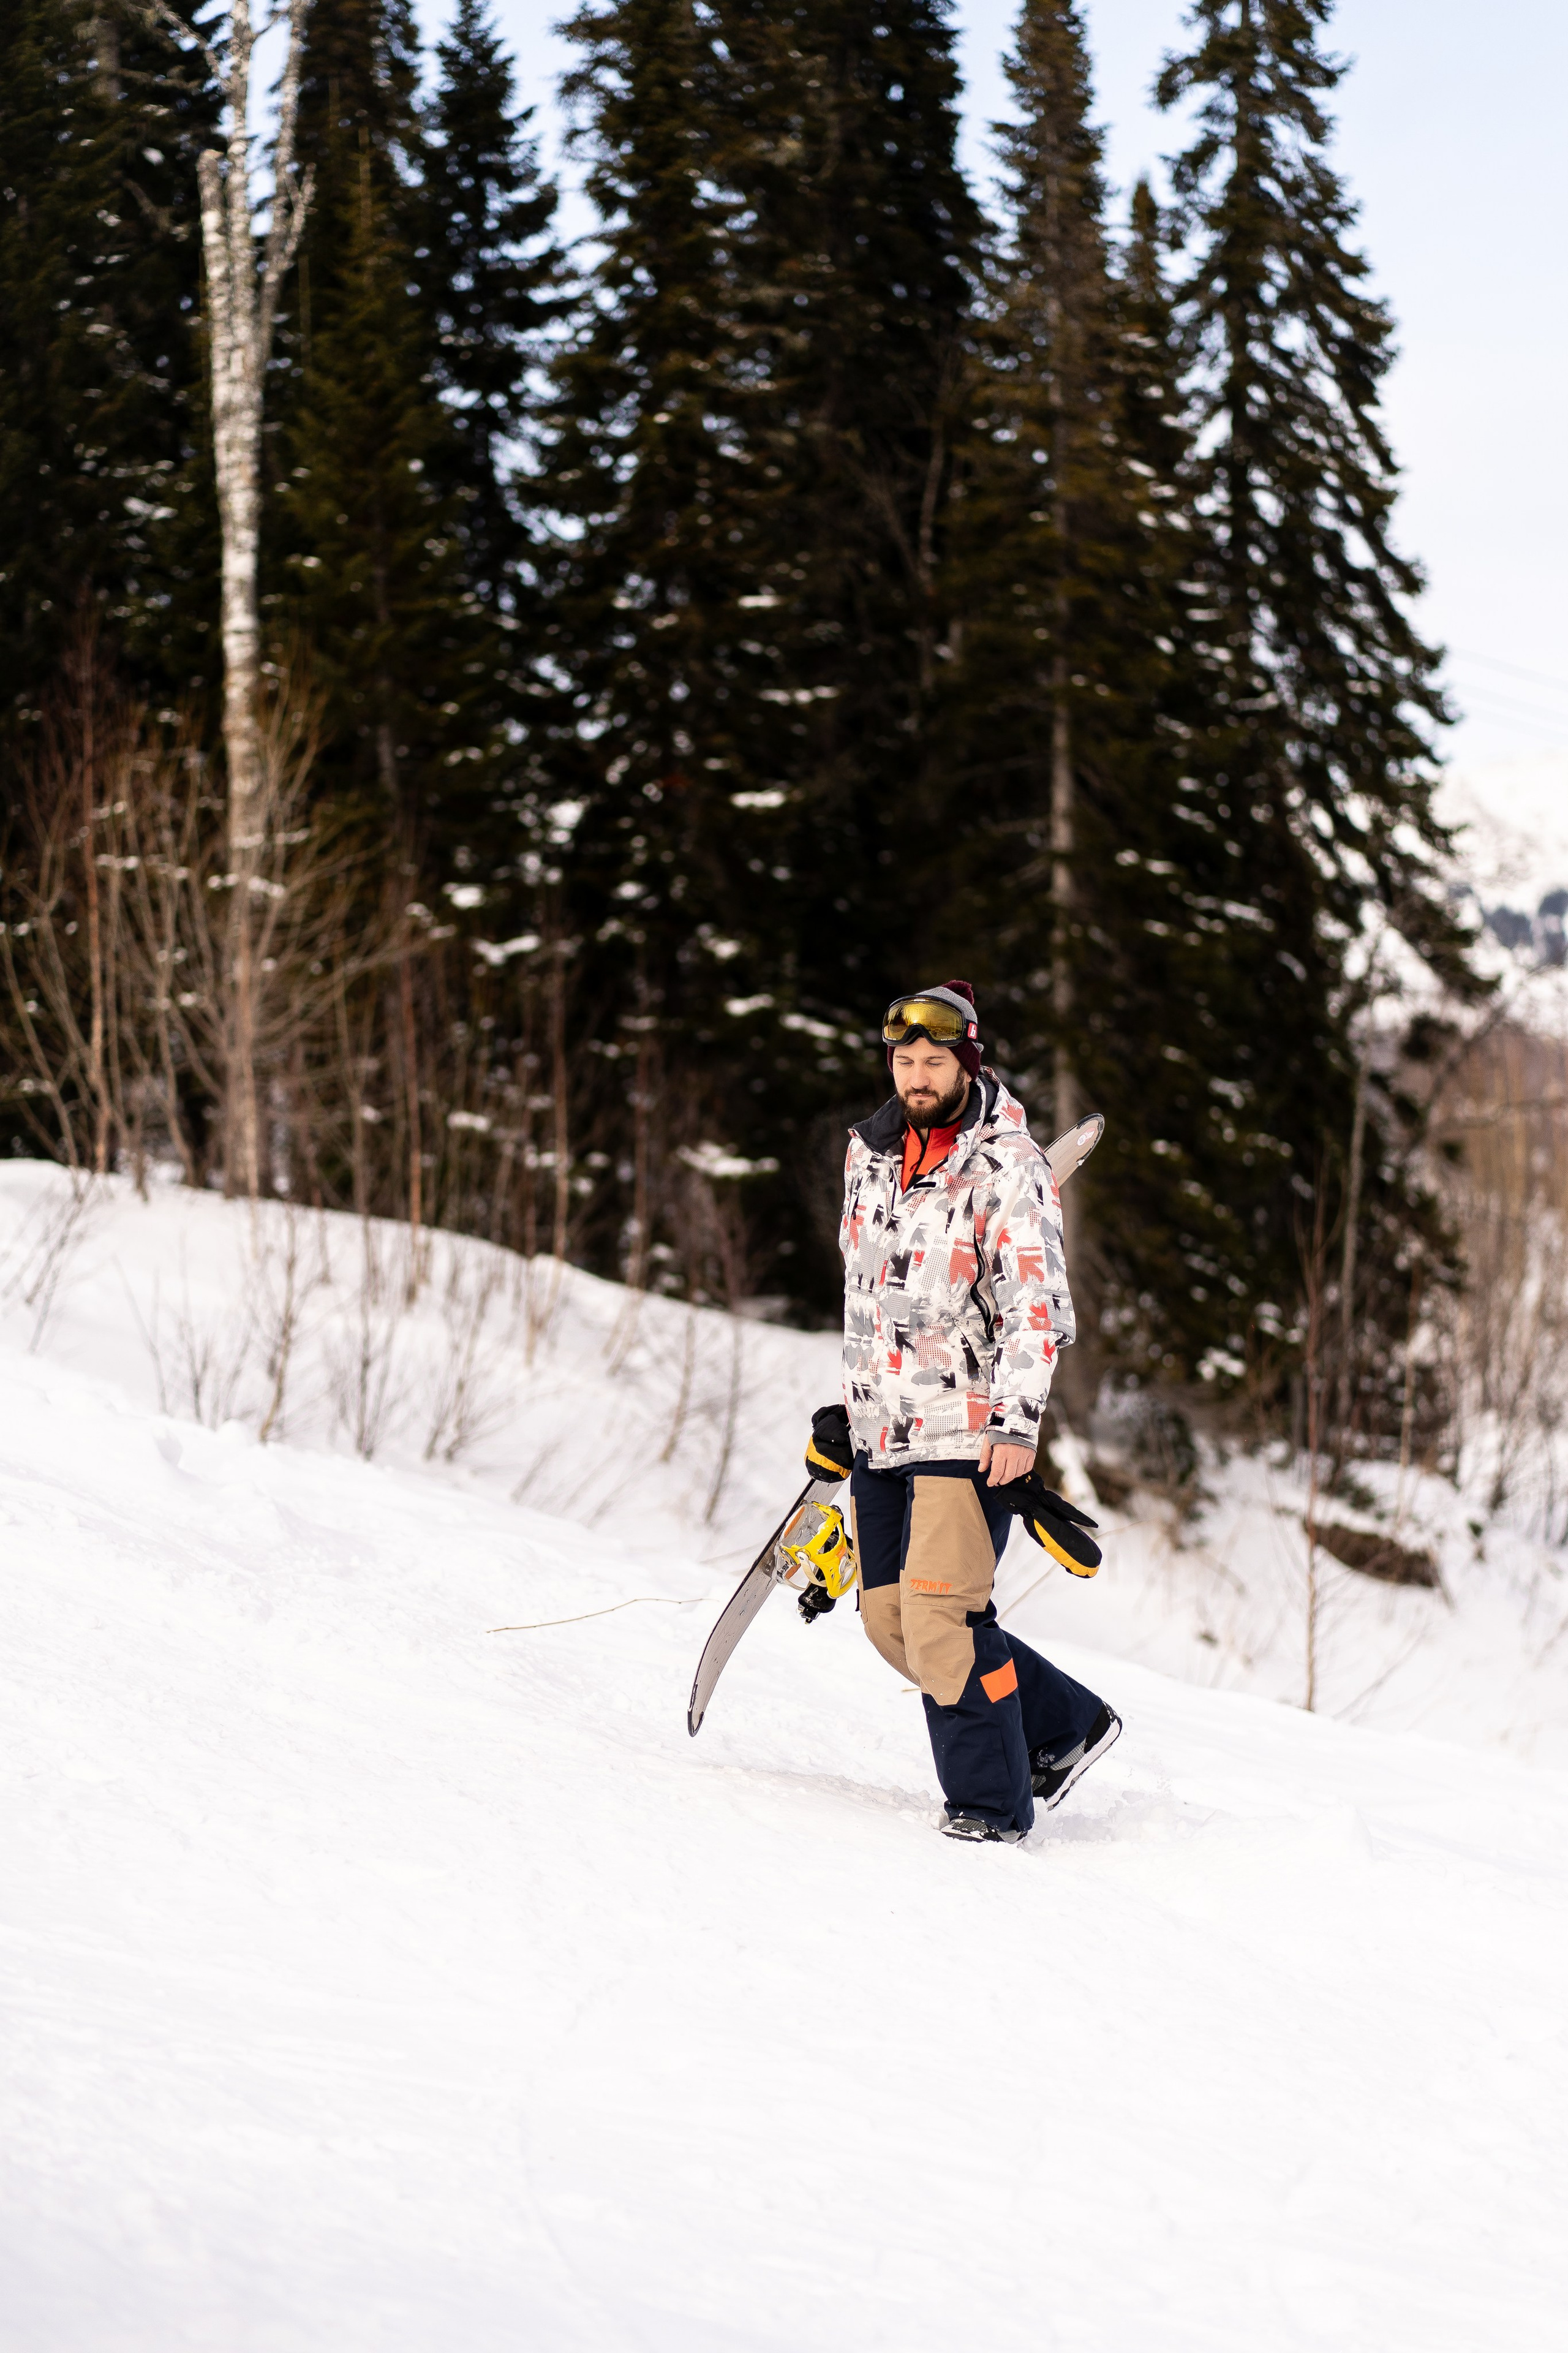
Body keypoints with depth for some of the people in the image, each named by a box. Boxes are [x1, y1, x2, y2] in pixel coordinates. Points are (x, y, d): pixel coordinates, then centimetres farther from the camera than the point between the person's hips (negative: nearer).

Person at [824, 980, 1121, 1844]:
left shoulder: (1009, 1166, -10)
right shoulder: (870, 1154, 11)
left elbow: (1038, 1306, -15)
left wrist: (1017, 1422, -23)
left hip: (969, 1431, -7)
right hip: (881, 1427, 7)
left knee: (940, 1618, -16)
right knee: (890, 1620, 4)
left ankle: (991, 1799, -5)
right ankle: (1065, 1724, 17)